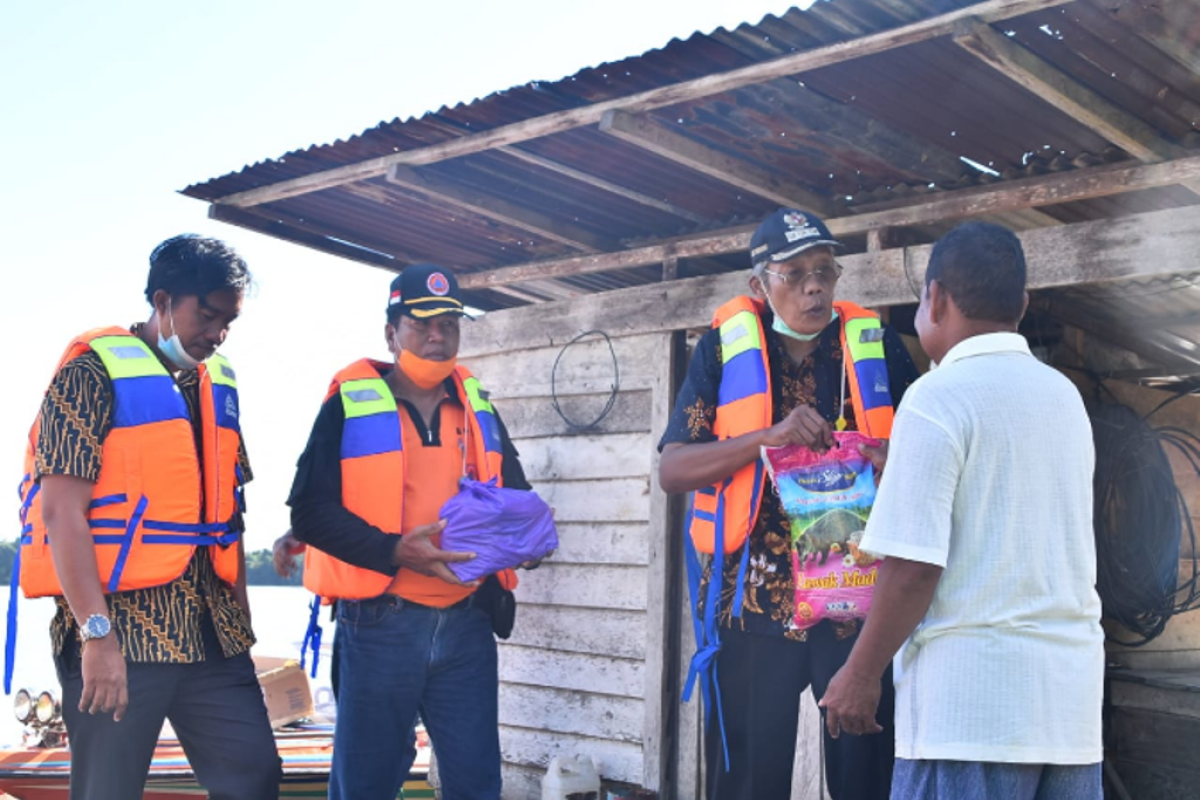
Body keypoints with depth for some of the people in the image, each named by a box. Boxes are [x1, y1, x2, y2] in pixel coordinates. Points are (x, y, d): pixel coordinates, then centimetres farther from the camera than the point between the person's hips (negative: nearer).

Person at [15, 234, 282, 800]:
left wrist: (239, 618, 14)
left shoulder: (217, 383, 14)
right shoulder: (95, 371, -7)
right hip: (122, 630, -6)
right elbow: (62, 509, -14)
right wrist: (97, 634, -19)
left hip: (211, 632, 6)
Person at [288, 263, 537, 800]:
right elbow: (311, 510, -9)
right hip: (379, 624, -4)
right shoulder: (351, 403, -2)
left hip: (467, 621, 4)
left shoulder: (477, 405, 13)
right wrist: (396, 551, -22)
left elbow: (515, 491, 20)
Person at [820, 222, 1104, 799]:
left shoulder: (938, 398, -10)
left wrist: (860, 675, -5)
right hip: (1072, 696, 7)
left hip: (973, 694, -7)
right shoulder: (1064, 395, 13)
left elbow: (913, 567, -16)